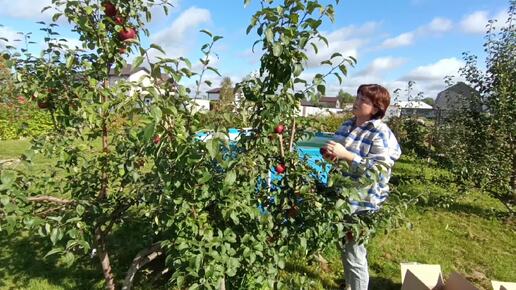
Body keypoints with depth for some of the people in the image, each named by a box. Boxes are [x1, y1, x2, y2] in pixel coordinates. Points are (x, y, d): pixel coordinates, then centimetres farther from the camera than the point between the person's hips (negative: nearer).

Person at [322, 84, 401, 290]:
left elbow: (378, 171, -24)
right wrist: (330, 154, -6)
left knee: (354, 253, 6)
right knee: (344, 247, 24)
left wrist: (346, 155, -30)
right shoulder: (347, 125, 5)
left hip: (362, 203, -8)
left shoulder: (381, 134, -17)